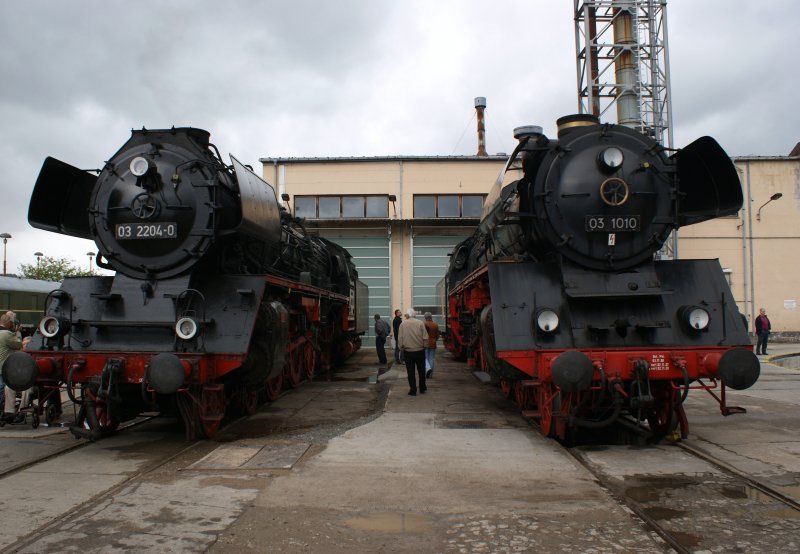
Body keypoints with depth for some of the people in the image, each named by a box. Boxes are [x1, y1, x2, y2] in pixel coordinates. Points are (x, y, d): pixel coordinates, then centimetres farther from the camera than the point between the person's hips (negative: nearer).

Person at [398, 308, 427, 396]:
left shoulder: (403, 324, -6)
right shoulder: (420, 323, -7)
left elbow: (400, 338, -4)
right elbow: (425, 337, -6)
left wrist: (401, 347, 9)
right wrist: (424, 346, 9)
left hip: (408, 351, -1)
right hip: (420, 350, 1)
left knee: (410, 372, 6)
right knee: (421, 370, 16)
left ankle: (413, 390, 7)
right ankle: (422, 388, 25)